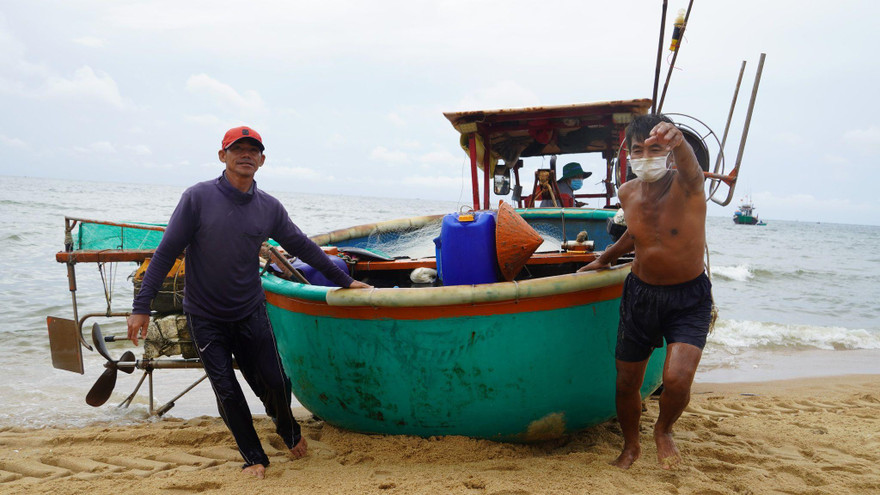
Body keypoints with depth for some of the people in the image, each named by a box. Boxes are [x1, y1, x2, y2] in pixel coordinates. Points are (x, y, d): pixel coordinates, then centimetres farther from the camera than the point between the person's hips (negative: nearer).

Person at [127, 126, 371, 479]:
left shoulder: (270, 208, -1)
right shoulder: (198, 198, -9)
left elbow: (303, 247, 10)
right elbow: (166, 253, -8)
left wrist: (344, 281, 14)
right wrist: (142, 306, -11)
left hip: (251, 313, 2)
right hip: (205, 317, -2)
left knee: (274, 382, 4)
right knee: (227, 392, 3)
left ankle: (289, 432, 37)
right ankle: (254, 459, 22)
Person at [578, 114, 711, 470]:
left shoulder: (685, 184, -18)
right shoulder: (627, 193, -2)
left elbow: (690, 166, -45)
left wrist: (678, 142, -67)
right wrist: (604, 259, 27)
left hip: (688, 297, -4)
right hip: (640, 293, 4)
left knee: (677, 379, -21)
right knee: (626, 383, 8)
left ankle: (663, 431, 15)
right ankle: (630, 445, 38)